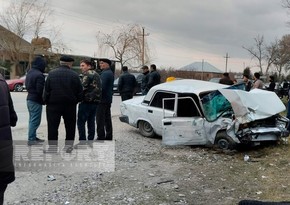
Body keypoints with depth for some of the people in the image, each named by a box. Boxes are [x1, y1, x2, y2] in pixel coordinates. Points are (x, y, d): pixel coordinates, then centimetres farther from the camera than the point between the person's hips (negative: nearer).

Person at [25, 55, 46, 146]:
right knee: (35, 120, -3)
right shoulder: (39, 75, -19)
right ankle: (31, 139, 0)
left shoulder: (29, 72, 10)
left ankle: (33, 137, 26)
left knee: (32, 120, 17)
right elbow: (40, 90, -22)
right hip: (36, 100, -10)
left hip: (29, 98, 10)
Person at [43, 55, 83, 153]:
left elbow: (46, 90, -4)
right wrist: (75, 101, 13)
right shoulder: (74, 75, -4)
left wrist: (46, 101, 7)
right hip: (70, 105, 1)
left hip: (53, 105, -1)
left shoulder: (51, 74, -5)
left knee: (52, 126, 6)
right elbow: (80, 92, -1)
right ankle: (68, 146, 18)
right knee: (70, 126, 13)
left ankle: (52, 147, 7)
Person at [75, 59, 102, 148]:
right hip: (95, 101, 9)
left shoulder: (87, 74, -11)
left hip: (86, 102, -9)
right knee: (91, 122, 12)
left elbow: (83, 87, -19)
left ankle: (82, 141, -5)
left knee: (81, 122, -4)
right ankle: (90, 140, 16)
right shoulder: (96, 74, 18)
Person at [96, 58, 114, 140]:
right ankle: (109, 136, 22)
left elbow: (101, 87, -23)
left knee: (100, 120, -7)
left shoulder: (105, 73, -16)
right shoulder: (110, 73, 16)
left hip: (102, 100, -10)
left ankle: (101, 137, -5)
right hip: (108, 99, 10)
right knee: (107, 118, 15)